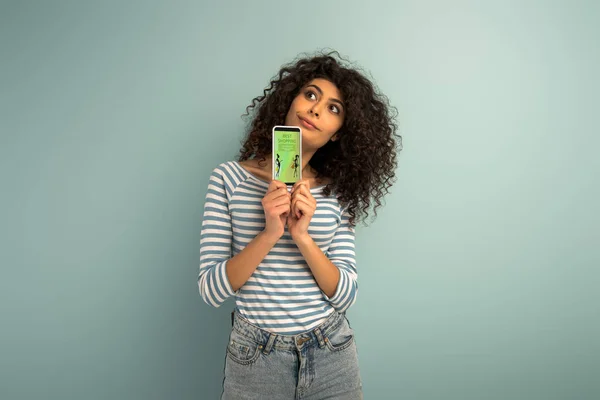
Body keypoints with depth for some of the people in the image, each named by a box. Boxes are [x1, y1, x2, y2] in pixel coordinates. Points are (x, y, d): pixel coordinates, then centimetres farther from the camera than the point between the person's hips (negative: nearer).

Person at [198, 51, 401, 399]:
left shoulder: (336, 192, -2)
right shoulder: (230, 178, -7)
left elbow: (346, 295, -7)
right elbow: (211, 291, -10)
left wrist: (303, 237, -22)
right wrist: (269, 234, -24)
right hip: (254, 361, -1)